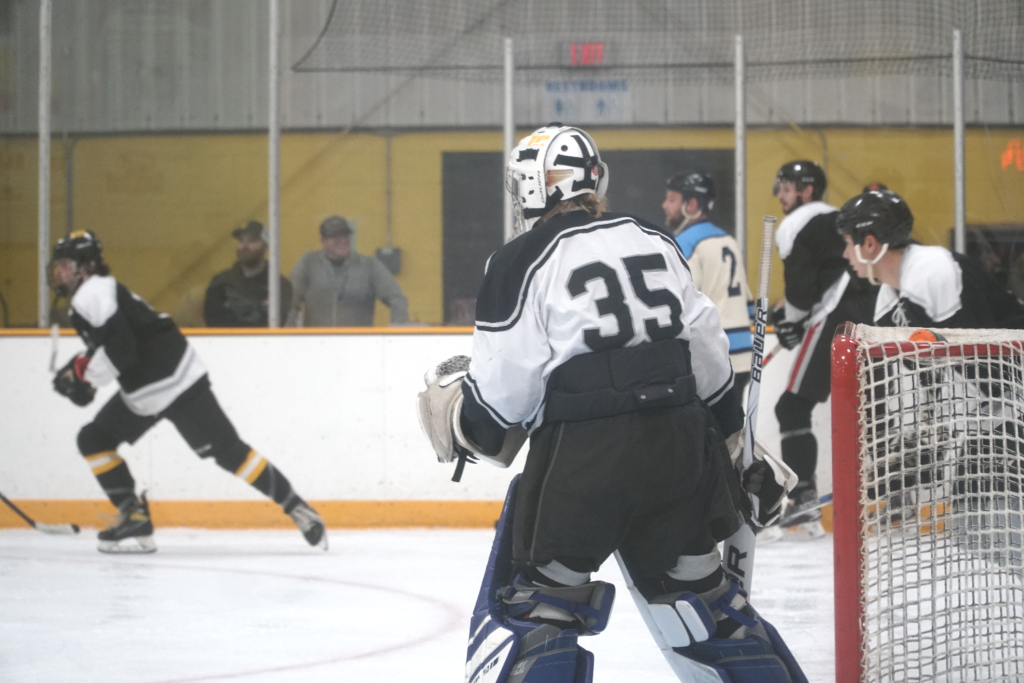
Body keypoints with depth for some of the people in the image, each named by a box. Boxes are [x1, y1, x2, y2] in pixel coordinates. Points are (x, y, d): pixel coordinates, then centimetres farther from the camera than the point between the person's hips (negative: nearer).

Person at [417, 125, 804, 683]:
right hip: (680, 445, 6)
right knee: (696, 591, 20)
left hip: (584, 454, -6)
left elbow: (506, 386, -7)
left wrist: (459, 419, 12)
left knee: (528, 605, -1)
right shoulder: (655, 243, 13)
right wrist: (732, 437, 26)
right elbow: (708, 353, 16)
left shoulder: (523, 261, -5)